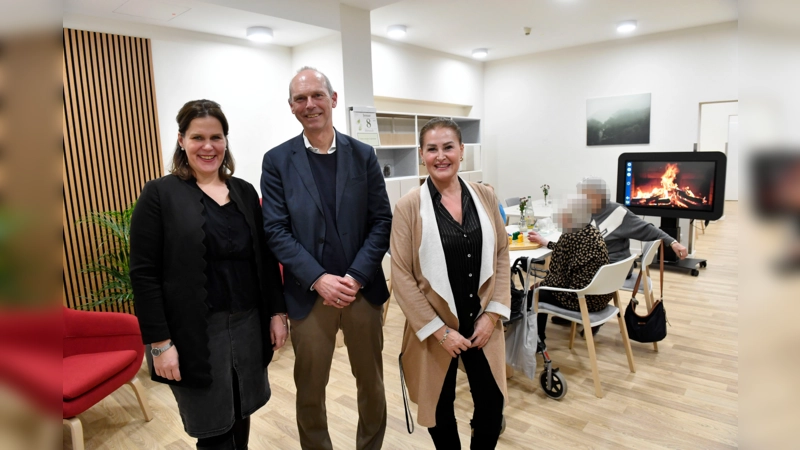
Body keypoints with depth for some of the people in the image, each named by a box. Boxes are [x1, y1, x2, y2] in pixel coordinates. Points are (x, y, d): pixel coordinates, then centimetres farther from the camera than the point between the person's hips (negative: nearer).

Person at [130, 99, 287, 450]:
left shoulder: (244, 191, 7)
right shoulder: (159, 194, -5)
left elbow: (266, 259, 8)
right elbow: (144, 275, -9)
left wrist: (277, 312, 5)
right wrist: (160, 342, -13)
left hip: (248, 324, 4)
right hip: (196, 332, -4)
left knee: (241, 418, 18)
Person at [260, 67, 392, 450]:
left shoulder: (363, 155, 3)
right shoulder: (277, 160, 0)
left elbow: (382, 221, -1)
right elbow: (276, 230, -6)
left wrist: (357, 276, -12)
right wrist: (319, 279, -16)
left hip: (363, 289, 2)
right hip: (309, 293, -1)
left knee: (371, 382, 17)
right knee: (310, 389, 13)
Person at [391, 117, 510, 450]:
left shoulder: (485, 197, 0)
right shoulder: (409, 206, -12)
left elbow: (501, 255, 4)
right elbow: (401, 276, -12)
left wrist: (493, 313, -3)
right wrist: (438, 331, -12)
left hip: (482, 322, 3)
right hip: (434, 327, -2)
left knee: (492, 404, 14)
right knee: (441, 409, 16)